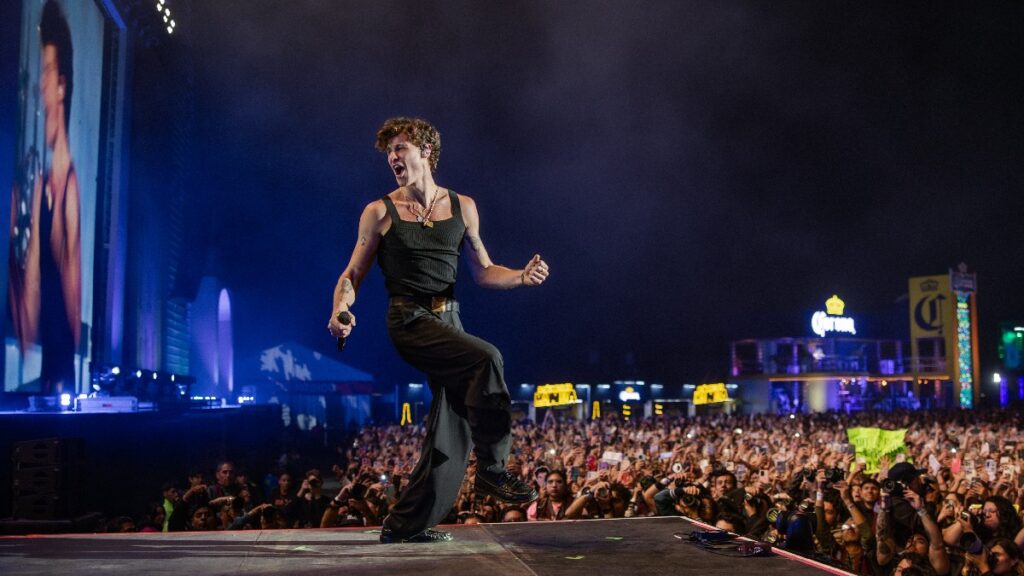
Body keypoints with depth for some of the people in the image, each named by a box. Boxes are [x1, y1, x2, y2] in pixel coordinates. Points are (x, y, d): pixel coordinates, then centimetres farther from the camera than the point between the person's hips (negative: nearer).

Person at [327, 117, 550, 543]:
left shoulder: (462, 207, 10)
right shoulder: (380, 212, 1)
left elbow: (483, 271, 13)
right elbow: (353, 274, 2)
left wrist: (522, 276, -6)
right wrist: (340, 307, -19)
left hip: (448, 320, 5)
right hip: (410, 320, -5)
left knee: (452, 431, 4)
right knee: (486, 358, -29)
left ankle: (405, 525, 17)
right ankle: (492, 471, -18)